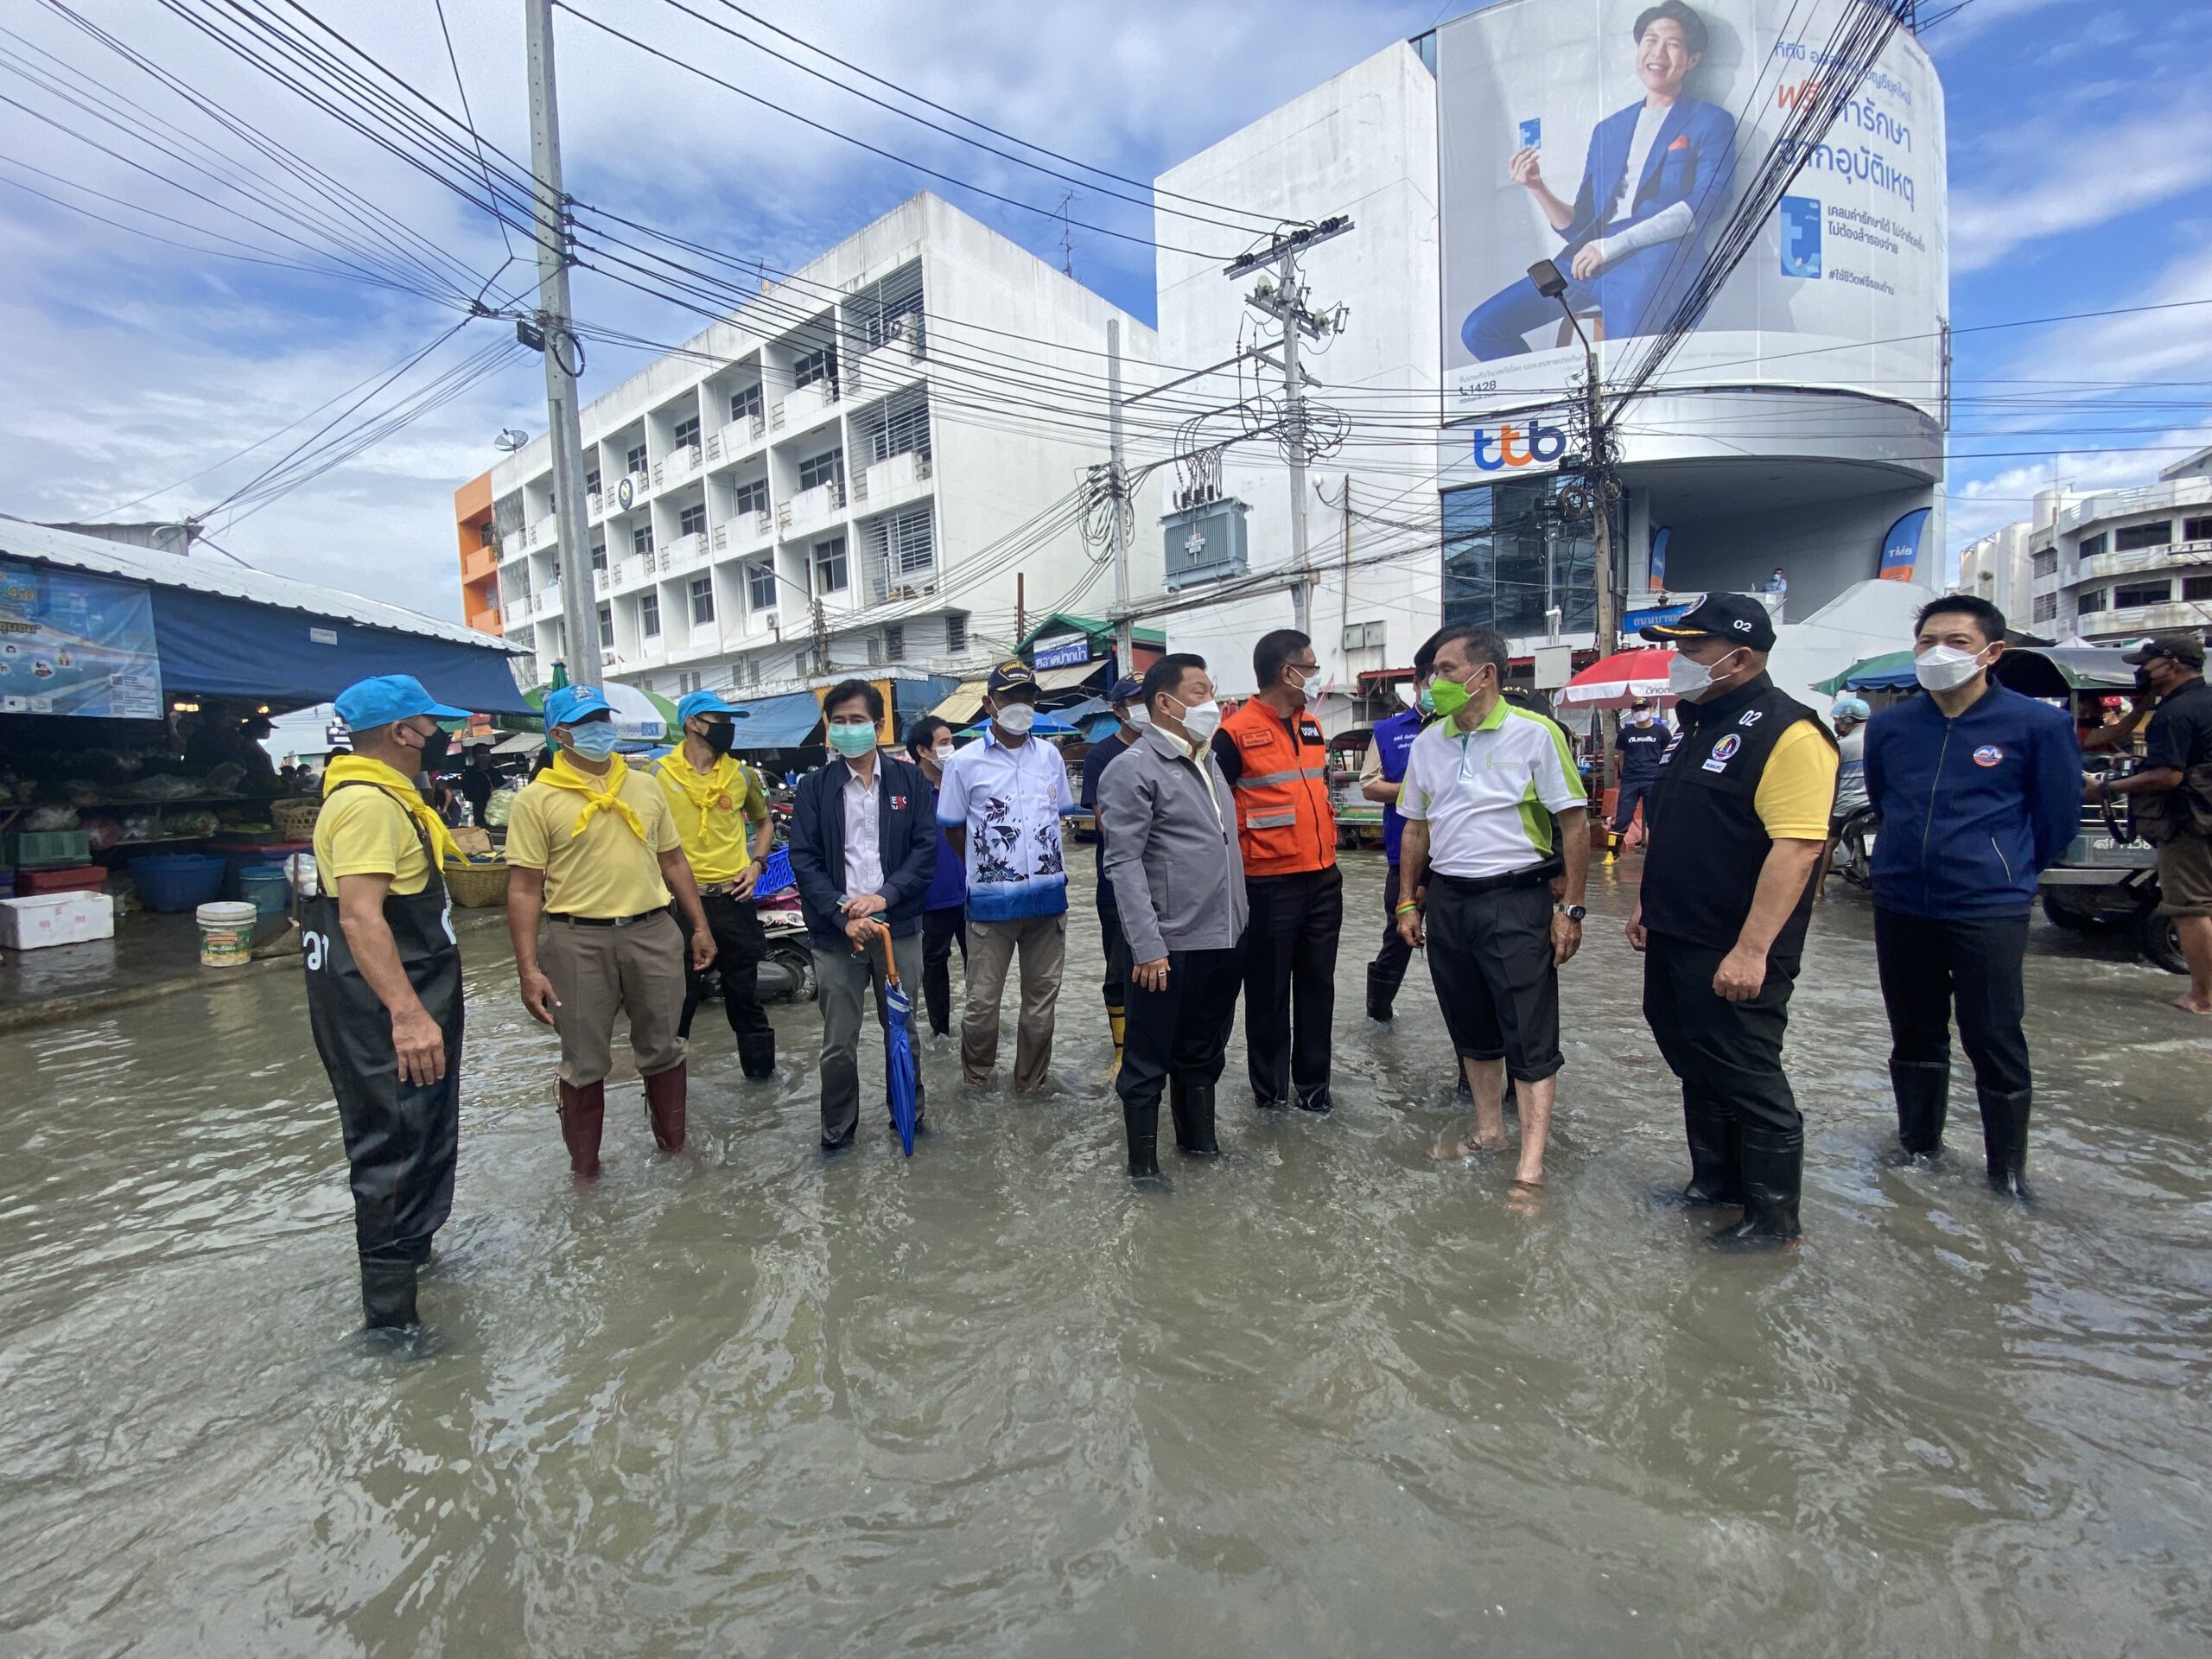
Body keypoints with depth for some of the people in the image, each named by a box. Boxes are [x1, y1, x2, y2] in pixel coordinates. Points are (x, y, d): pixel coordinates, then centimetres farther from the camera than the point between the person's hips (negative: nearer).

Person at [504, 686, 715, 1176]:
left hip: (653, 932, 3)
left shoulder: (645, 786, 9)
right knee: (585, 1061, 10)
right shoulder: (537, 799, -4)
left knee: (662, 1048, 14)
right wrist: (529, 969, -11)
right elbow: (525, 889, -6)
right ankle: (584, 1166, 27)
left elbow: (673, 861, 14)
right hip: (577, 941, -3)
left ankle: (673, 1143, 32)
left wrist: (700, 925, 11)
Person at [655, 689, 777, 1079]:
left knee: (744, 990, 14)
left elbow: (764, 821, 19)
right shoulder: (659, 773, -4)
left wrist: (757, 864, 5)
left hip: (733, 898, 2)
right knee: (678, 993, 9)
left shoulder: (741, 774, 5)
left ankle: (760, 1066, 28)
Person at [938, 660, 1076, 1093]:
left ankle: (1031, 1083, 29)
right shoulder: (964, 762, -5)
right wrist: (985, 869, 6)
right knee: (982, 1000, 4)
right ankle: (975, 1081, 27)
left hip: (1048, 896, 3)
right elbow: (952, 829, 3)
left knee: (1042, 999, 12)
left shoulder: (1049, 755, 5)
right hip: (991, 900, -3)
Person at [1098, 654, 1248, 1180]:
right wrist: (1148, 947, -21)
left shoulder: (1209, 761, 14)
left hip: (1224, 939, 8)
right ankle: (1143, 1163, 23)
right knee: (1150, 1059, 7)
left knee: (1204, 1052, 22)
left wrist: (1237, 925, 18)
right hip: (1171, 947, -8)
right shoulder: (1133, 769, -11)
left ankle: (1199, 1140, 39)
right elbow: (1124, 864, -16)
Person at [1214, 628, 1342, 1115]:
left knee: (1318, 985, 14)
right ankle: (1270, 1089, 23)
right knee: (1268, 991, 7)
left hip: (1323, 879, 7)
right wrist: (1237, 859, -8)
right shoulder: (1236, 732, -11)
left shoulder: (1312, 725, 12)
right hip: (1269, 884, -6)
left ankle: (1313, 1084, 29)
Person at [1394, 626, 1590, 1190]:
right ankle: (1489, 1130, 33)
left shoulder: (1536, 734, -8)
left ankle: (1531, 1164, 8)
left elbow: (1574, 825, -6)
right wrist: (1410, 902, 12)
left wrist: (1570, 909, -10)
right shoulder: (1427, 743, 8)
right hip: (1446, 901, 6)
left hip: (1516, 900, -5)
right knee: (1471, 1030, 16)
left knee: (1529, 1038, 0)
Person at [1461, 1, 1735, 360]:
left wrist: (1614, 244, -13)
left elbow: (1704, 204, -3)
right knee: (1480, 329, -11)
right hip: (1586, 262, 5)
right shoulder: (1606, 130, 28)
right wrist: (1537, 188, 5)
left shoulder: (1711, 122, 13)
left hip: (1657, 259, -5)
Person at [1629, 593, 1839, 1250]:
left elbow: (1797, 848, -24)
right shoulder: (1695, 724, 13)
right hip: (1673, 942, 9)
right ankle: (1715, 1180, 36)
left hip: (1733, 954, -9)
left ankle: (1773, 1215, 23)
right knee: (1695, 1066, 19)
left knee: (1747, 1079, 5)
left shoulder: (1786, 732, -17)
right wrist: (1647, 902, 17)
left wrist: (1751, 950, -26)